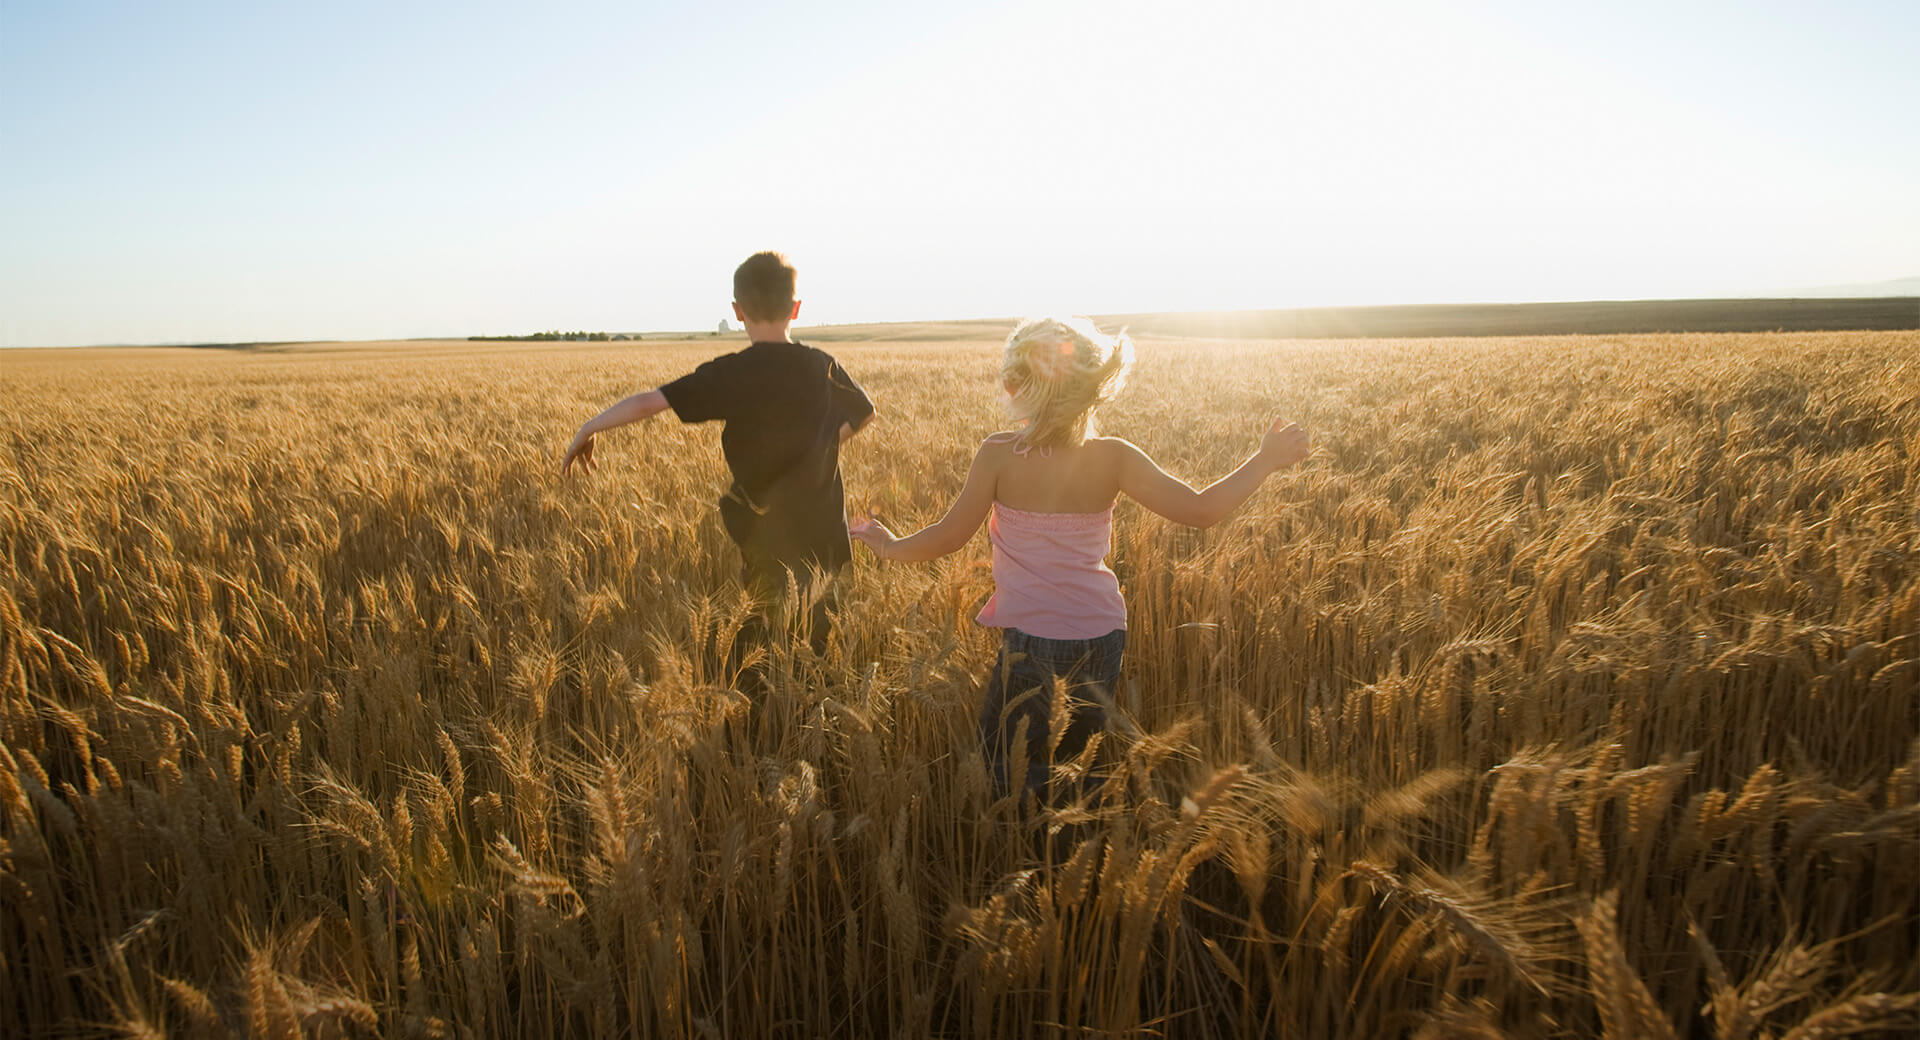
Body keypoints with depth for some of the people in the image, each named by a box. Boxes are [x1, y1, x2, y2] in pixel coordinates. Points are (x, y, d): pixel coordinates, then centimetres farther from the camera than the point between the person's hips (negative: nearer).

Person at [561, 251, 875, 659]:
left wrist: (589, 428, -7)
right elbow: (864, 415, 15)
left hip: (768, 539, -3)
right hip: (824, 536, 4)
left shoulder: (732, 374, -15)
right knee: (818, 655, 17)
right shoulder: (823, 367, -2)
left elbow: (649, 402, -20)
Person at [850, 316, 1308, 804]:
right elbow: (1201, 510, -9)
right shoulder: (1112, 457, -6)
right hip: (1102, 634, 4)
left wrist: (892, 546, 15)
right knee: (1080, 760, 22)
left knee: (1011, 764, 11)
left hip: (1030, 639, -3)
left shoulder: (999, 454, -10)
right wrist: (1266, 460, 5)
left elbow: (949, 536, -5)